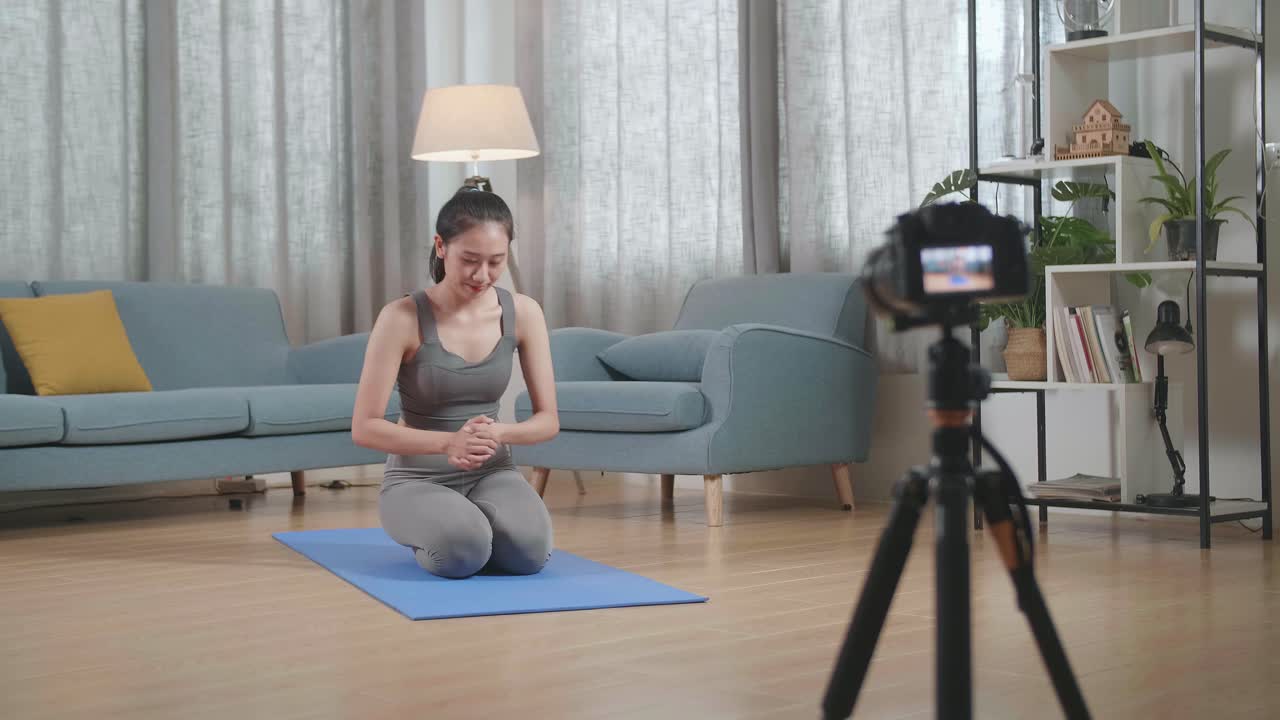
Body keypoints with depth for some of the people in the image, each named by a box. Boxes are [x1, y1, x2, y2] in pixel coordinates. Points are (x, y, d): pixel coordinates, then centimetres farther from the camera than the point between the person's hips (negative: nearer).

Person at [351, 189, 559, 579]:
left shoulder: (523, 313, -6)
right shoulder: (402, 318, -17)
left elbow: (548, 420, -2)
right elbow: (365, 427, -16)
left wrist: (499, 433, -25)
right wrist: (448, 442, -31)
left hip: (492, 472, 3)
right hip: (417, 479, -3)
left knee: (529, 550, -30)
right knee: (462, 550, -36)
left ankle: (467, 524, 5)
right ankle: (431, 530, 2)